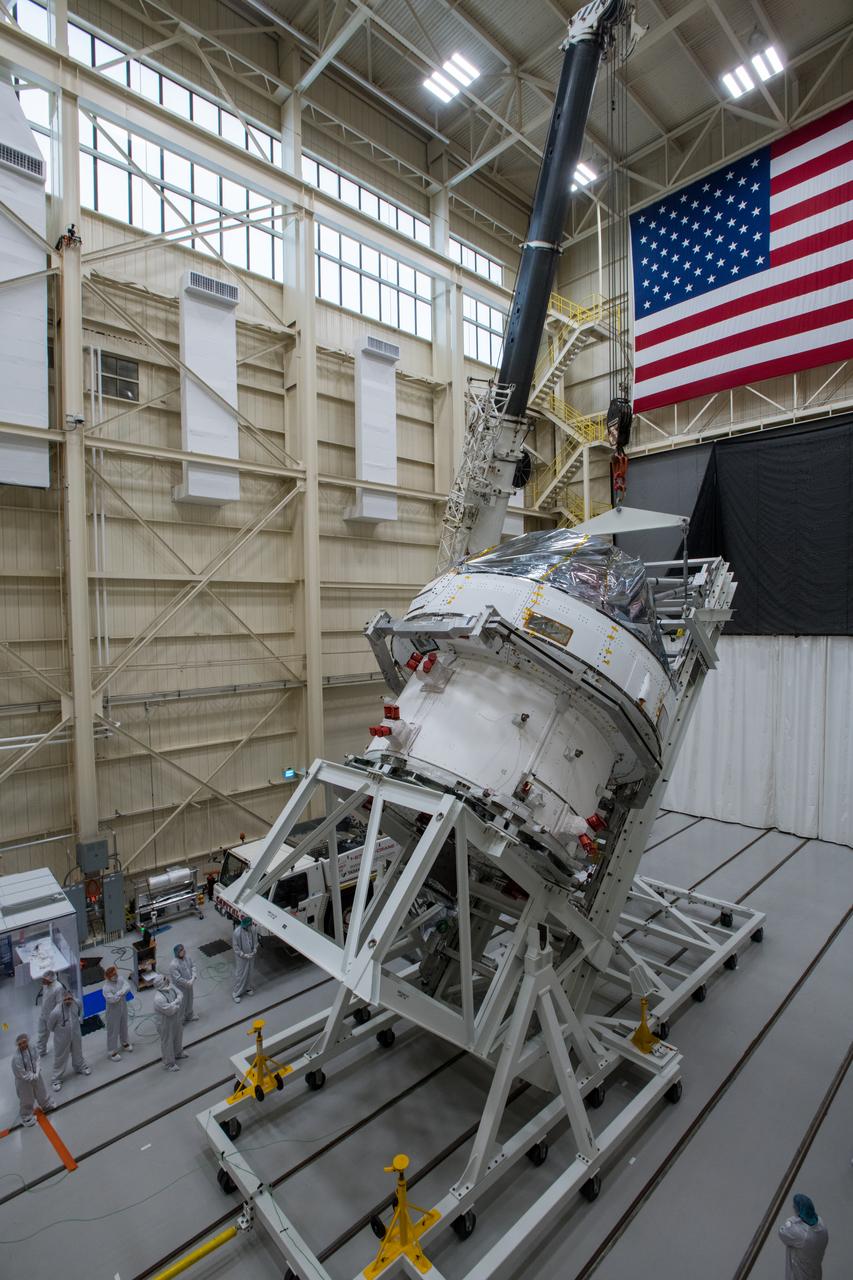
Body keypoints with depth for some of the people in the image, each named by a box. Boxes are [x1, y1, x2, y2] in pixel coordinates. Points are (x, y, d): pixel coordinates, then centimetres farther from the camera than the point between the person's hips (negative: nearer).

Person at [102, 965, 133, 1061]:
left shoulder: (120, 979, -10)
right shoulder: (106, 987, -28)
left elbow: (127, 986, -18)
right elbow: (111, 999, -32)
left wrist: (120, 992, -32)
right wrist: (120, 994, -23)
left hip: (123, 1008, 6)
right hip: (113, 1012, -6)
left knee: (123, 1026, 24)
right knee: (113, 1030, 9)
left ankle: (124, 1042, 46)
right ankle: (112, 1051, 26)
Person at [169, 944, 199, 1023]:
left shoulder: (187, 958, -10)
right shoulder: (173, 965, -32)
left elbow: (193, 967, -3)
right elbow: (177, 979, -29)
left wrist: (193, 978, -19)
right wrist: (187, 983, -21)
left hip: (189, 985, 7)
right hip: (180, 988, -7)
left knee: (189, 1000, 26)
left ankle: (189, 1016, 50)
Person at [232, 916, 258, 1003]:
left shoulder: (253, 929, -18)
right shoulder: (237, 932, -32)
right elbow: (235, 947, -19)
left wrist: (254, 950, -10)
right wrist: (244, 955, -18)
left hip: (251, 955, 5)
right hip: (241, 957, -5)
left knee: (249, 972, 22)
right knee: (240, 974, 11)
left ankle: (247, 988, 46)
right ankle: (237, 994, 32)